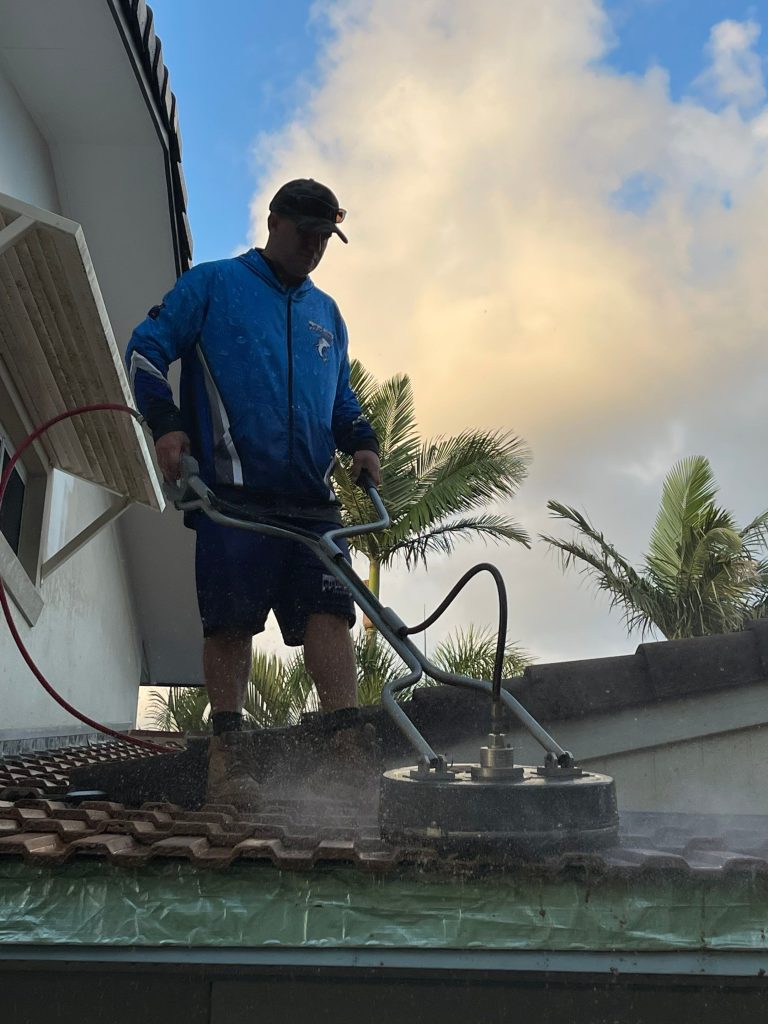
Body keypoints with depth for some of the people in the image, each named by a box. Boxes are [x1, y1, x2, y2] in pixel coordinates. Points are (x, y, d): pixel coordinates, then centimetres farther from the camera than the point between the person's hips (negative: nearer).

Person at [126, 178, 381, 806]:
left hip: (311, 497, 4)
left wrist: (361, 442, 9)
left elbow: (341, 397, 30)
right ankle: (228, 757, 7)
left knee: (330, 612, -6)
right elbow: (146, 350, 5)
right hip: (233, 493, -4)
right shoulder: (212, 285, 10)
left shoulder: (326, 313, 25)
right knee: (231, 622, -4)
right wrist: (165, 422, -11)